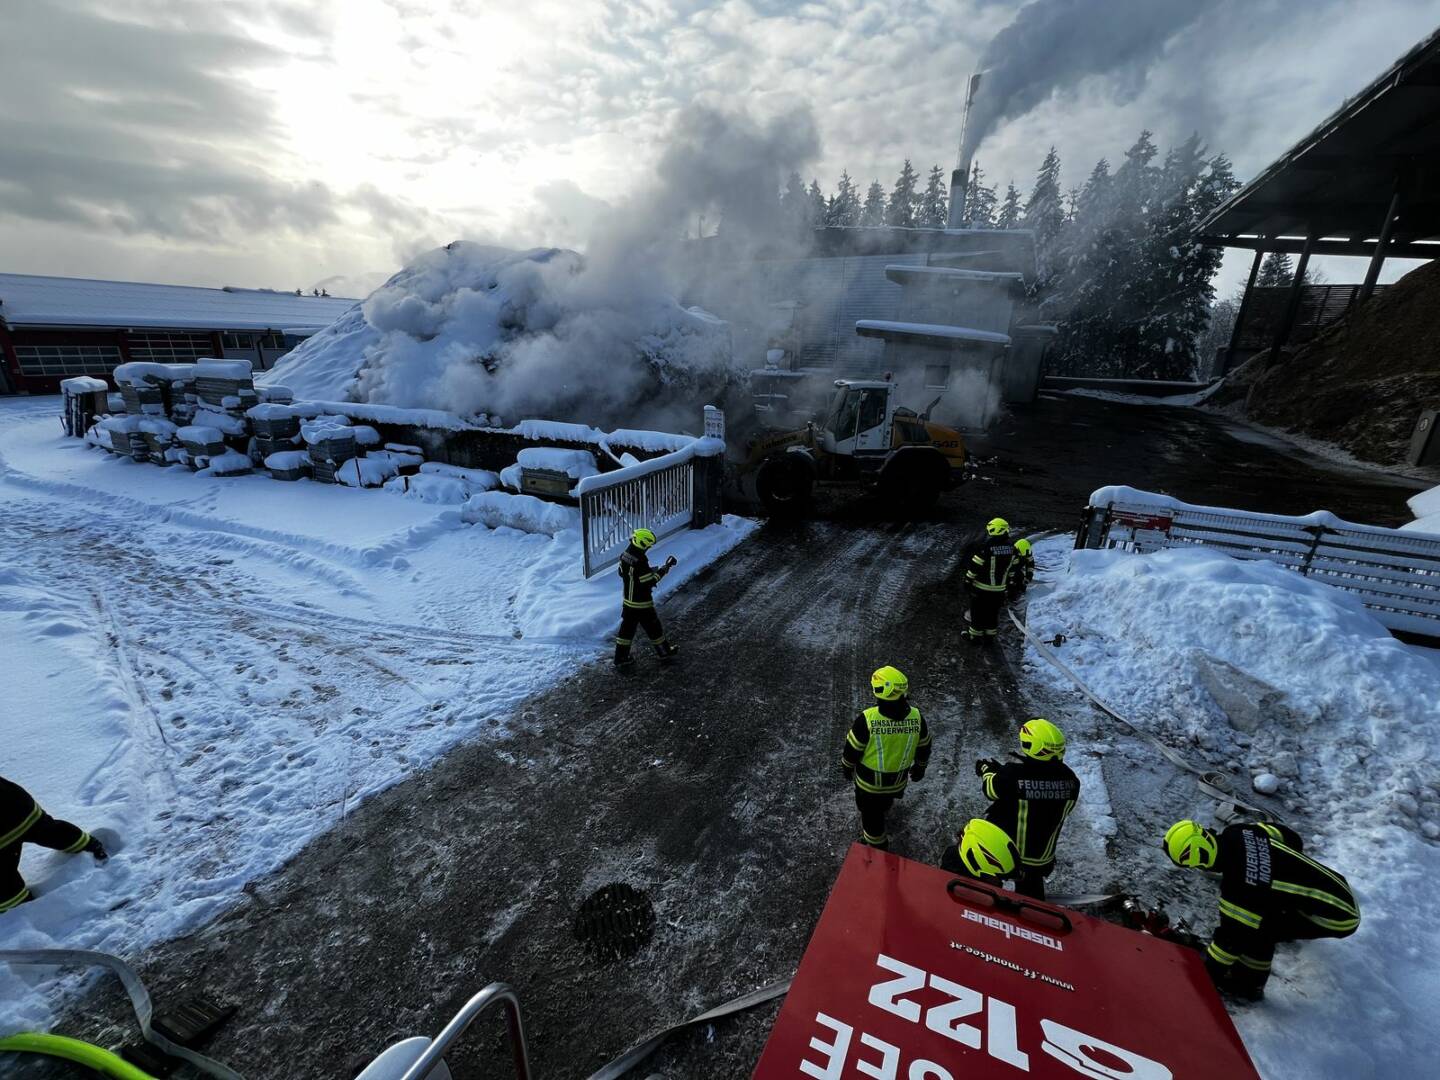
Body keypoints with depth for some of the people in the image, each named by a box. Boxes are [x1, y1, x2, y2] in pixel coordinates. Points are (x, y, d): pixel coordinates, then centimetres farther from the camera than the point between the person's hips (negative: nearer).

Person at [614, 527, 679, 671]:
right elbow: (649, 582, -23)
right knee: (653, 628, 12)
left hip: (628, 601, 7)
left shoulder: (625, 556, -2)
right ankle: (664, 652, 30)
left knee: (627, 628, 14)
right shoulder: (640, 562, -29)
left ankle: (620, 659, 18)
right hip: (642, 604, -7)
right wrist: (664, 569, -18)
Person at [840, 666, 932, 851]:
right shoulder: (917, 717, -21)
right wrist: (920, 768, 18)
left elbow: (852, 750, -17)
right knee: (885, 802, 36)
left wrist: (847, 768, 4)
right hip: (898, 780, 4)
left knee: (871, 816, 22)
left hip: (869, 782, -4)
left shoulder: (867, 719, -33)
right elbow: (924, 749, -3)